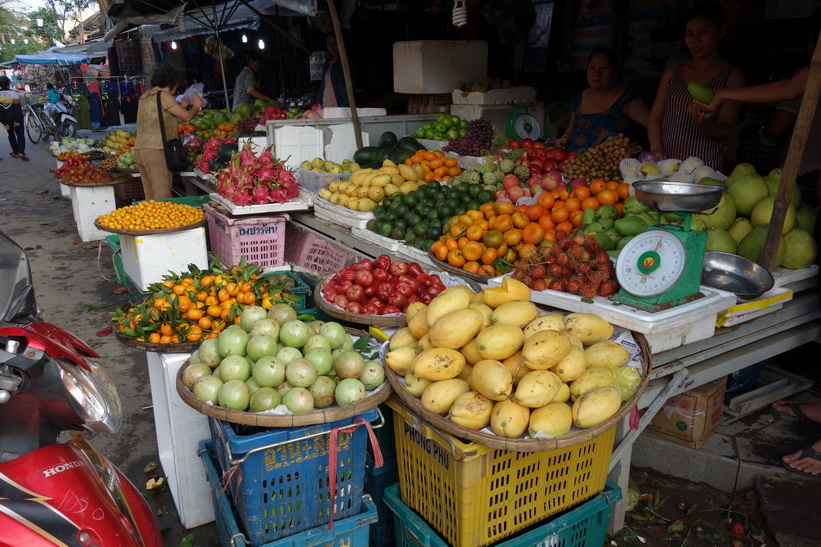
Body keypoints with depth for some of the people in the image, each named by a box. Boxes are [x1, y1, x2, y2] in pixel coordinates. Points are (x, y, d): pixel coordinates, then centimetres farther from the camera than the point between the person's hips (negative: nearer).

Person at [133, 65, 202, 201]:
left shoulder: (145, 97, 20)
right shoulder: (163, 95, -5)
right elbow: (187, 116, -3)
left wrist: (181, 106, 32)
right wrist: (196, 105, 16)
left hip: (139, 149, 9)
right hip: (156, 150, -8)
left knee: (150, 198, 8)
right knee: (163, 198, -10)